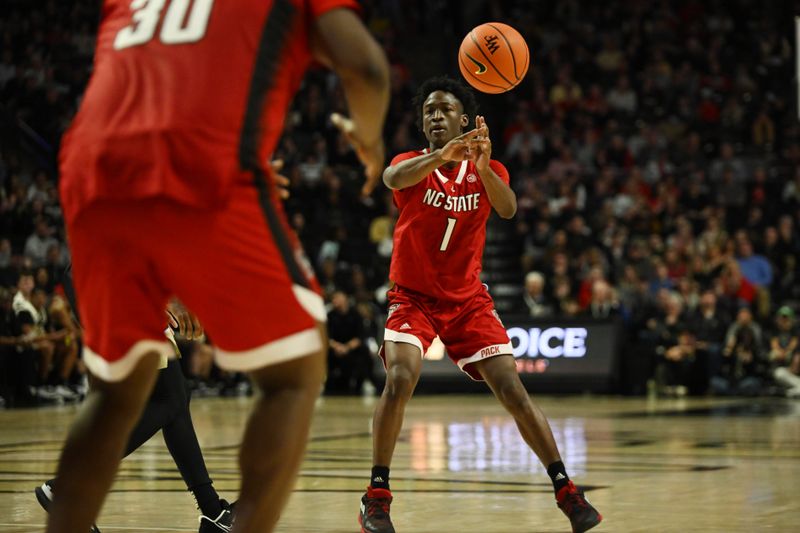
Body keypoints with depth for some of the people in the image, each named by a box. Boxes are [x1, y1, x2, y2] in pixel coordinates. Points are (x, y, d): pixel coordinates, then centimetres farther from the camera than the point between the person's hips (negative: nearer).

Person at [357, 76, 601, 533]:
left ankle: (566, 491, 3)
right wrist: (443, 154, -55)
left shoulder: (489, 170, -2)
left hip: (468, 299, 2)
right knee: (400, 380, -25)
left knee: (514, 392, -7)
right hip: (413, 296, -2)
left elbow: (507, 208, -24)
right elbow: (394, 178, -34)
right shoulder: (413, 163, -8)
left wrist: (482, 166, -45)